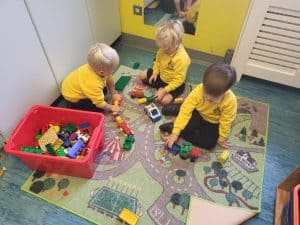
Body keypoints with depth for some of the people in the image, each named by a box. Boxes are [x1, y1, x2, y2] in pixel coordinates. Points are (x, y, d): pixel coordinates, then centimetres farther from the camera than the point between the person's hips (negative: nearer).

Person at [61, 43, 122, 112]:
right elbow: (100, 104, -28)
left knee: (104, 90, 9)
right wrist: (112, 107, -12)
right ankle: (75, 106, 2)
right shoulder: (94, 84, -42)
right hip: (72, 96, -7)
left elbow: (110, 80, -2)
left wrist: (113, 94, 4)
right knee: (99, 109, -10)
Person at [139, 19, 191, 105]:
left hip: (174, 83, -7)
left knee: (164, 100, -27)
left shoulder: (182, 58, -35)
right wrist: (155, 73, -8)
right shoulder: (163, 49, -15)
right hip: (161, 75, 7)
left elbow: (178, 80, -30)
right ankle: (161, 87, 2)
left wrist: (164, 91, -33)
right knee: (142, 75, 9)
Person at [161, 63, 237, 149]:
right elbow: (185, 110, -30)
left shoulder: (230, 101, -32)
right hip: (198, 114, 0)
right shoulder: (198, 90, -31)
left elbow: (225, 122, -18)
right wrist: (175, 132, -33)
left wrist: (221, 139, -5)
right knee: (185, 129, -29)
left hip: (213, 123, 1)